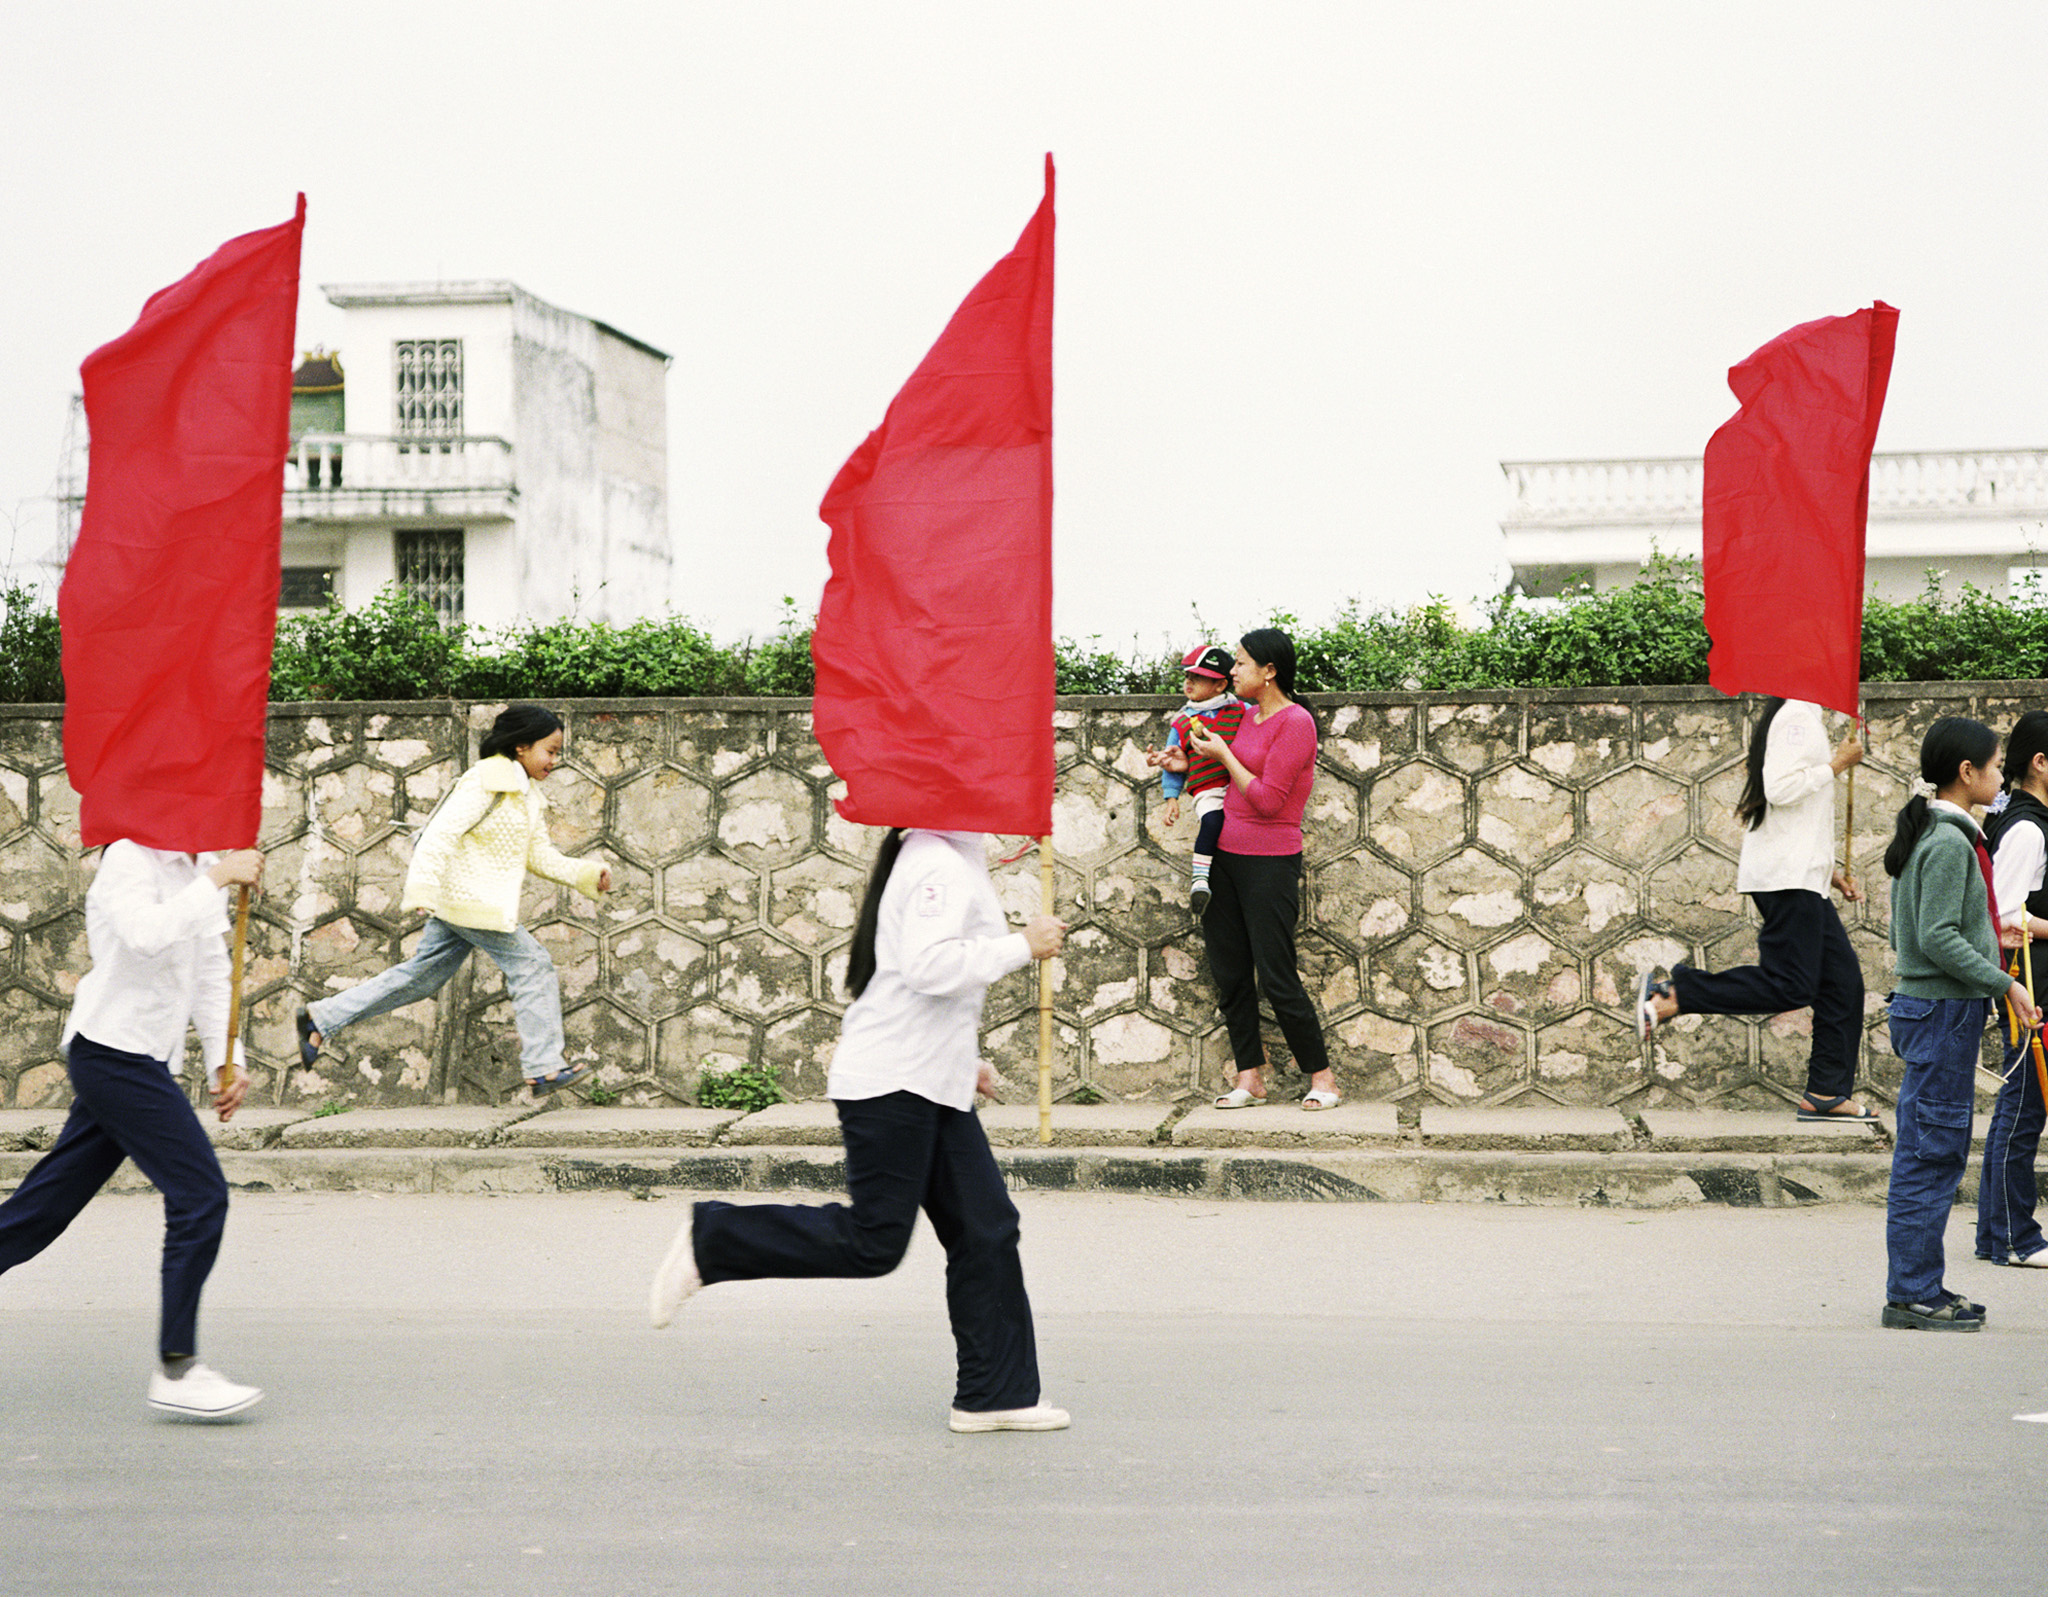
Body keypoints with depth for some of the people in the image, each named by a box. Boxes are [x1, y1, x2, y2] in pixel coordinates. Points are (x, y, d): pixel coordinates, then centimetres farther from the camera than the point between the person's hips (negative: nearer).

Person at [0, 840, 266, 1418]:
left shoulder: (204, 868, 14)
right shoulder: (129, 860, -13)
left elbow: (210, 974, 19)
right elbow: (147, 936, -33)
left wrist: (223, 1062, 10)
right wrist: (217, 881, -28)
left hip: (141, 1063, 9)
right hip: (111, 1051, -9)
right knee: (200, 1196, -11)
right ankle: (176, 1370, -6)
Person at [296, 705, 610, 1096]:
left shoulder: (527, 793, 16)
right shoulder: (487, 781, -14)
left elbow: (539, 855, 17)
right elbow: (443, 831, -21)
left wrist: (587, 874, 6)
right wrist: (422, 886, -28)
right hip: (469, 897, -10)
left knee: (423, 976, 13)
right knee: (532, 964, -8)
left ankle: (322, 1018, 20)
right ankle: (544, 1069, -3)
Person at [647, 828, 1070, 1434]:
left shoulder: (955, 861, 19)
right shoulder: (941, 865, -14)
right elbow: (930, 966, -28)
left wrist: (962, 1058, 24)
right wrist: (1022, 946, -19)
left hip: (931, 1087, 11)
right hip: (892, 1085, -11)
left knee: (985, 1230, 6)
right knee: (872, 1242, -9)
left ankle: (994, 1393, 9)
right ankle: (710, 1240, 2)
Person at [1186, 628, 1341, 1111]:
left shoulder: (1296, 723, -12)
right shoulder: (1245, 716, 11)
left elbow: (1268, 800, -17)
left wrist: (1224, 755, -10)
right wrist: (1198, 758, 14)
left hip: (1269, 863, -8)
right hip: (1225, 854, 8)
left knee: (1276, 979, -7)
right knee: (1229, 975, 7)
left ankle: (1321, 1076, 6)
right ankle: (1249, 1077, 14)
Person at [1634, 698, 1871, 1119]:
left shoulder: (1804, 719, 23)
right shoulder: (1798, 717, -9)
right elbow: (1781, 788, -23)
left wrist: (1829, 868, 23)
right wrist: (1836, 765, -12)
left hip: (1801, 878, 10)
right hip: (1786, 875, -10)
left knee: (1842, 980, 7)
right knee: (1790, 985, -16)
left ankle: (1826, 1093, 7)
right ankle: (1671, 993, -14)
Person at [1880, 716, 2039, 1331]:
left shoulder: (1925, 833, 14)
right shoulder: (1949, 842, -16)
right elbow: (1937, 938, -22)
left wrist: (1985, 940, 23)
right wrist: (2003, 982, -17)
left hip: (1922, 1005, 10)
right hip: (1944, 1009, -10)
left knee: (1925, 1153, 12)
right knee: (1933, 1153, -5)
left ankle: (1916, 1287, 17)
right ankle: (1913, 1296, -1)